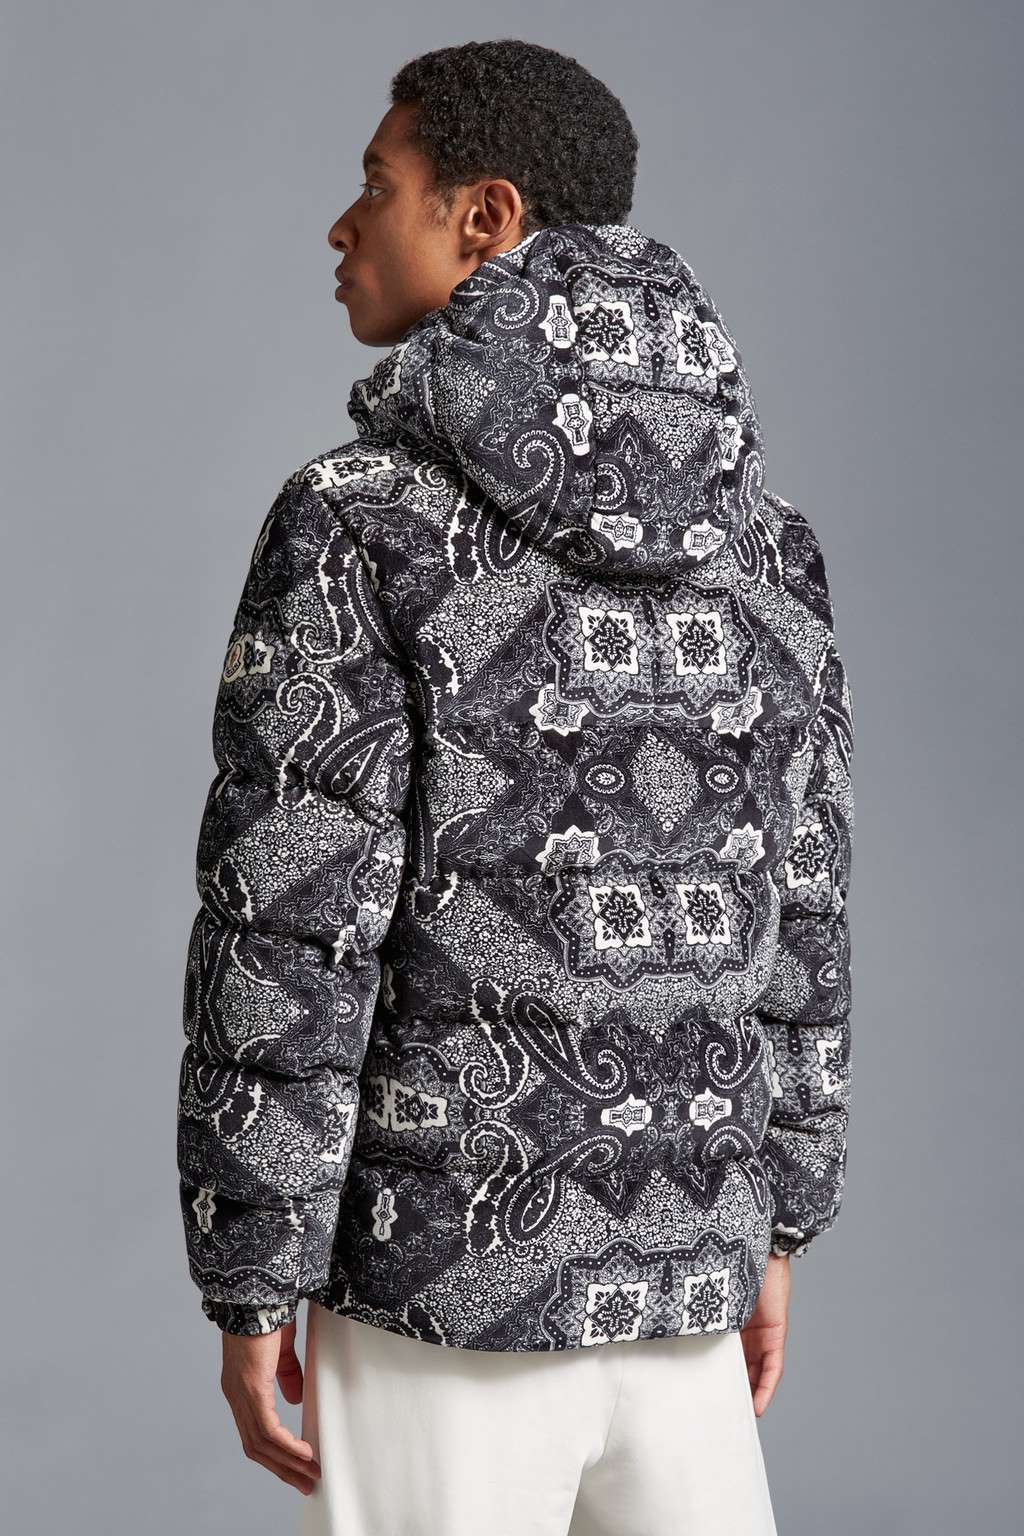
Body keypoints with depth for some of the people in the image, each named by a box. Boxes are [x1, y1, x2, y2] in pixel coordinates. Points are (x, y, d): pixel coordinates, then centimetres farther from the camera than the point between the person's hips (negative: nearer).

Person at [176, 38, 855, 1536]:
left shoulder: (360, 521, -15)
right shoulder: (760, 528, 4)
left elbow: (290, 938, -17)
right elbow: (794, 903, 8)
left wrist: (252, 1294, -8)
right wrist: (775, 1229, 17)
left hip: (447, 1280, -5)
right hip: (670, 1266, 5)